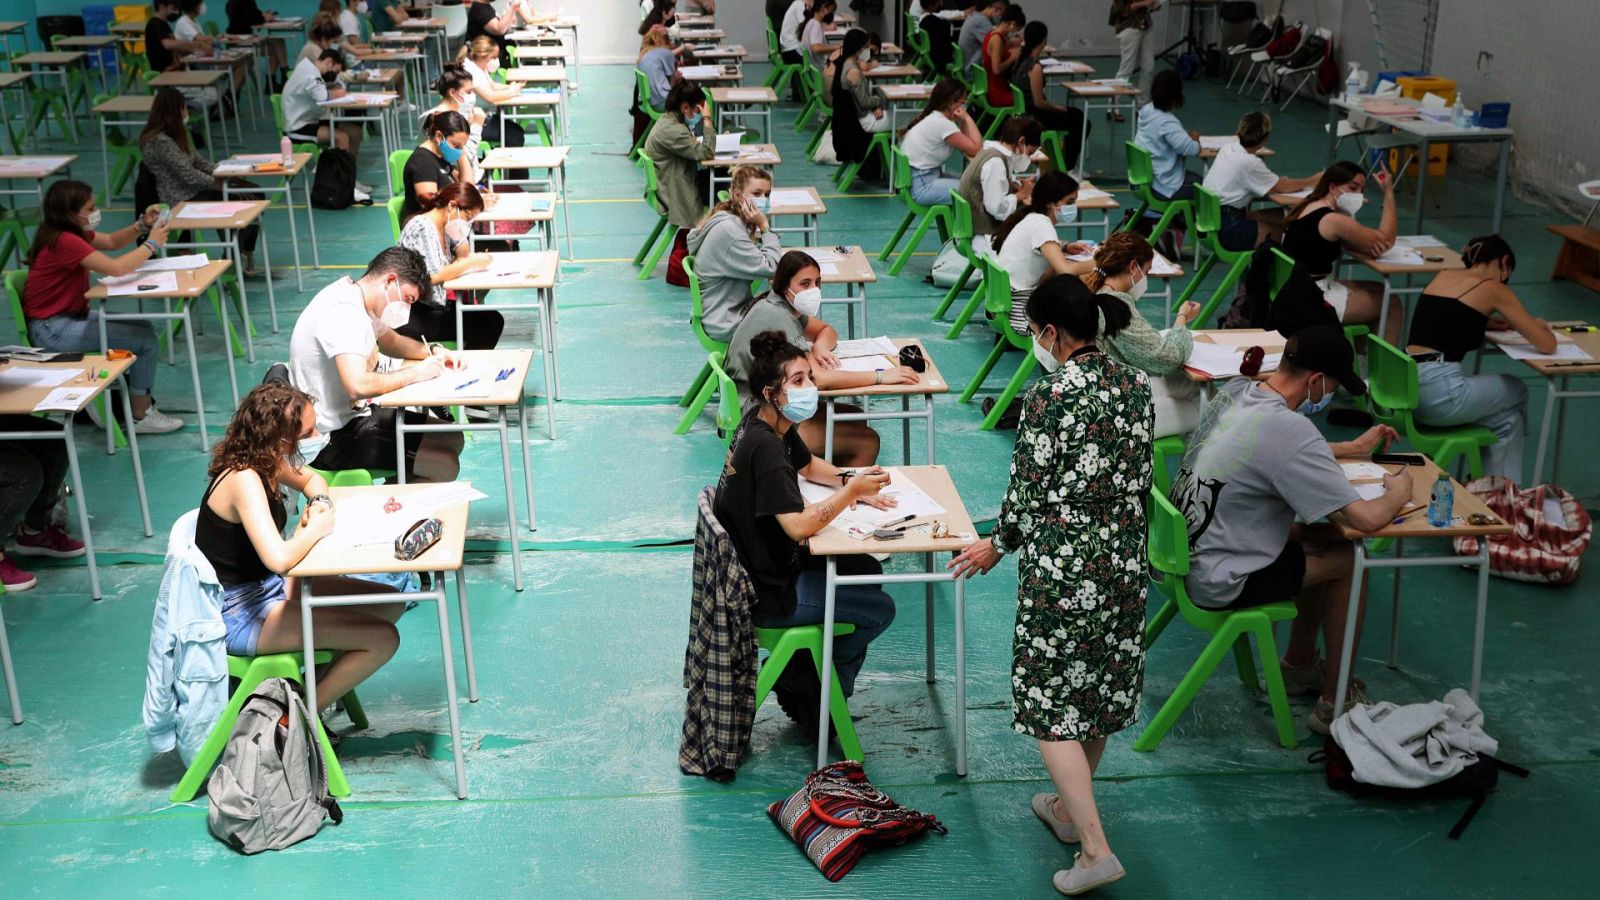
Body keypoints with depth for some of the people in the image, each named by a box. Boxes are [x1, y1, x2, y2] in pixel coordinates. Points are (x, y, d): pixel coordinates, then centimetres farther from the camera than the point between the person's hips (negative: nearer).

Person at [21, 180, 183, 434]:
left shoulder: (73, 232, 5)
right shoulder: (64, 241, -25)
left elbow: (112, 242, 17)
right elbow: (116, 267, -31)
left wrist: (142, 225, -1)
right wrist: (151, 244, -17)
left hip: (71, 315, 10)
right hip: (52, 330, -10)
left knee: (142, 328, 13)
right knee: (145, 339, -11)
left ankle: (138, 398, 18)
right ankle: (141, 417, 2)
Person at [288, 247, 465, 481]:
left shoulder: (355, 301, 7)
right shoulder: (342, 314, -24)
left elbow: (389, 340, 26)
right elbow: (358, 386, -36)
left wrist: (433, 351, 7)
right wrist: (416, 373, -21)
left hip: (353, 416, 11)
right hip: (329, 440, -11)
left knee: (449, 440, 11)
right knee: (442, 465, -19)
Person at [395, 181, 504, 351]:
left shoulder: (444, 226, 8)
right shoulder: (421, 227, -17)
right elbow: (432, 277, -27)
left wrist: (459, 235, -2)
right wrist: (471, 262, -17)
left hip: (435, 306, 9)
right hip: (413, 314, -9)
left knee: (493, 320, -2)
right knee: (481, 327, -16)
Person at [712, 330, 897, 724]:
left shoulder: (769, 422, 1)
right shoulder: (764, 447, -29)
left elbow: (809, 465, 19)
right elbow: (798, 525, -36)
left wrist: (852, 485, 2)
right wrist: (852, 491, -28)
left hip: (772, 561, 10)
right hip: (767, 592, -10)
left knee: (868, 569, 19)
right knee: (880, 610, -1)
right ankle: (800, 682, 16)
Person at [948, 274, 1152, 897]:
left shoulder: (1048, 395, -17)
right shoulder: (1135, 386, 3)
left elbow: (1028, 490, -12)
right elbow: (1140, 476, 11)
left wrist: (997, 546, 5)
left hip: (1063, 565, -7)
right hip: (1124, 560, 7)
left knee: (1052, 703, 2)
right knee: (1099, 689, 20)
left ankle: (1096, 849, -3)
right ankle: (1070, 808, 38)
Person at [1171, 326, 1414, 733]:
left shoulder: (1236, 391, 0)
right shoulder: (1289, 430, -27)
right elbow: (1367, 518, -24)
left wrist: (1354, 447, 27)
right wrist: (1398, 492, -3)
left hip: (1189, 555, 9)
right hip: (1220, 583, -9)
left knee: (1327, 540, 21)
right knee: (1350, 560, 5)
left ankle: (1299, 665, 36)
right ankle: (1334, 705, 17)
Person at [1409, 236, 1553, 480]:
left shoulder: (1443, 275, 18)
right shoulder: (1493, 289, 0)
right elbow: (1547, 345, 1)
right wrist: (1536, 324, 23)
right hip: (1438, 394, -7)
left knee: (1506, 416, 27)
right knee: (1516, 391, 24)